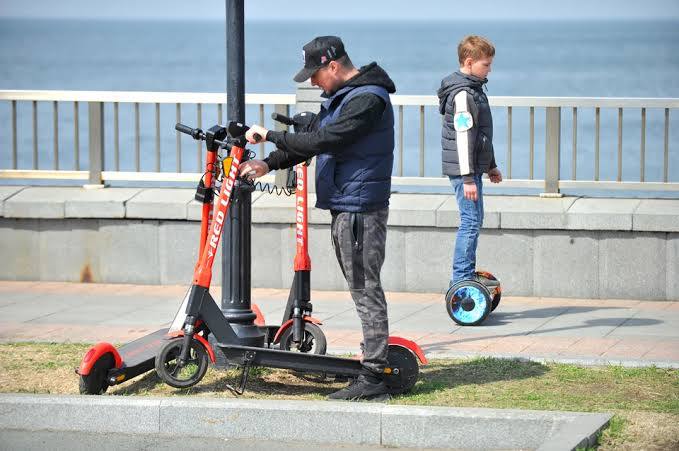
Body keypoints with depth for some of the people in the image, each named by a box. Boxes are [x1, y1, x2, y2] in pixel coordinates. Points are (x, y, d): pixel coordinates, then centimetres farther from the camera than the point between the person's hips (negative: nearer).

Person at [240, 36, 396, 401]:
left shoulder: (368, 99, -18)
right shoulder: (340, 97, 16)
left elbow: (324, 141, -25)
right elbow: (311, 138, 16)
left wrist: (271, 135, -18)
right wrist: (268, 164, 2)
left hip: (360, 209, -10)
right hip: (344, 206, 10)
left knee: (366, 290, -9)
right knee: (362, 289, 14)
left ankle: (373, 378, -8)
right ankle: (373, 361, 20)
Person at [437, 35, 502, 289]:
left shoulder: (473, 89, 16)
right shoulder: (462, 94, -17)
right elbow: (463, 138, -21)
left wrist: (490, 165, 29)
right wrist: (468, 178, -23)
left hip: (473, 166, 10)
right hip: (464, 169, -10)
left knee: (474, 220, 14)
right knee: (471, 221, -10)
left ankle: (466, 275, 21)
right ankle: (461, 280, -8)